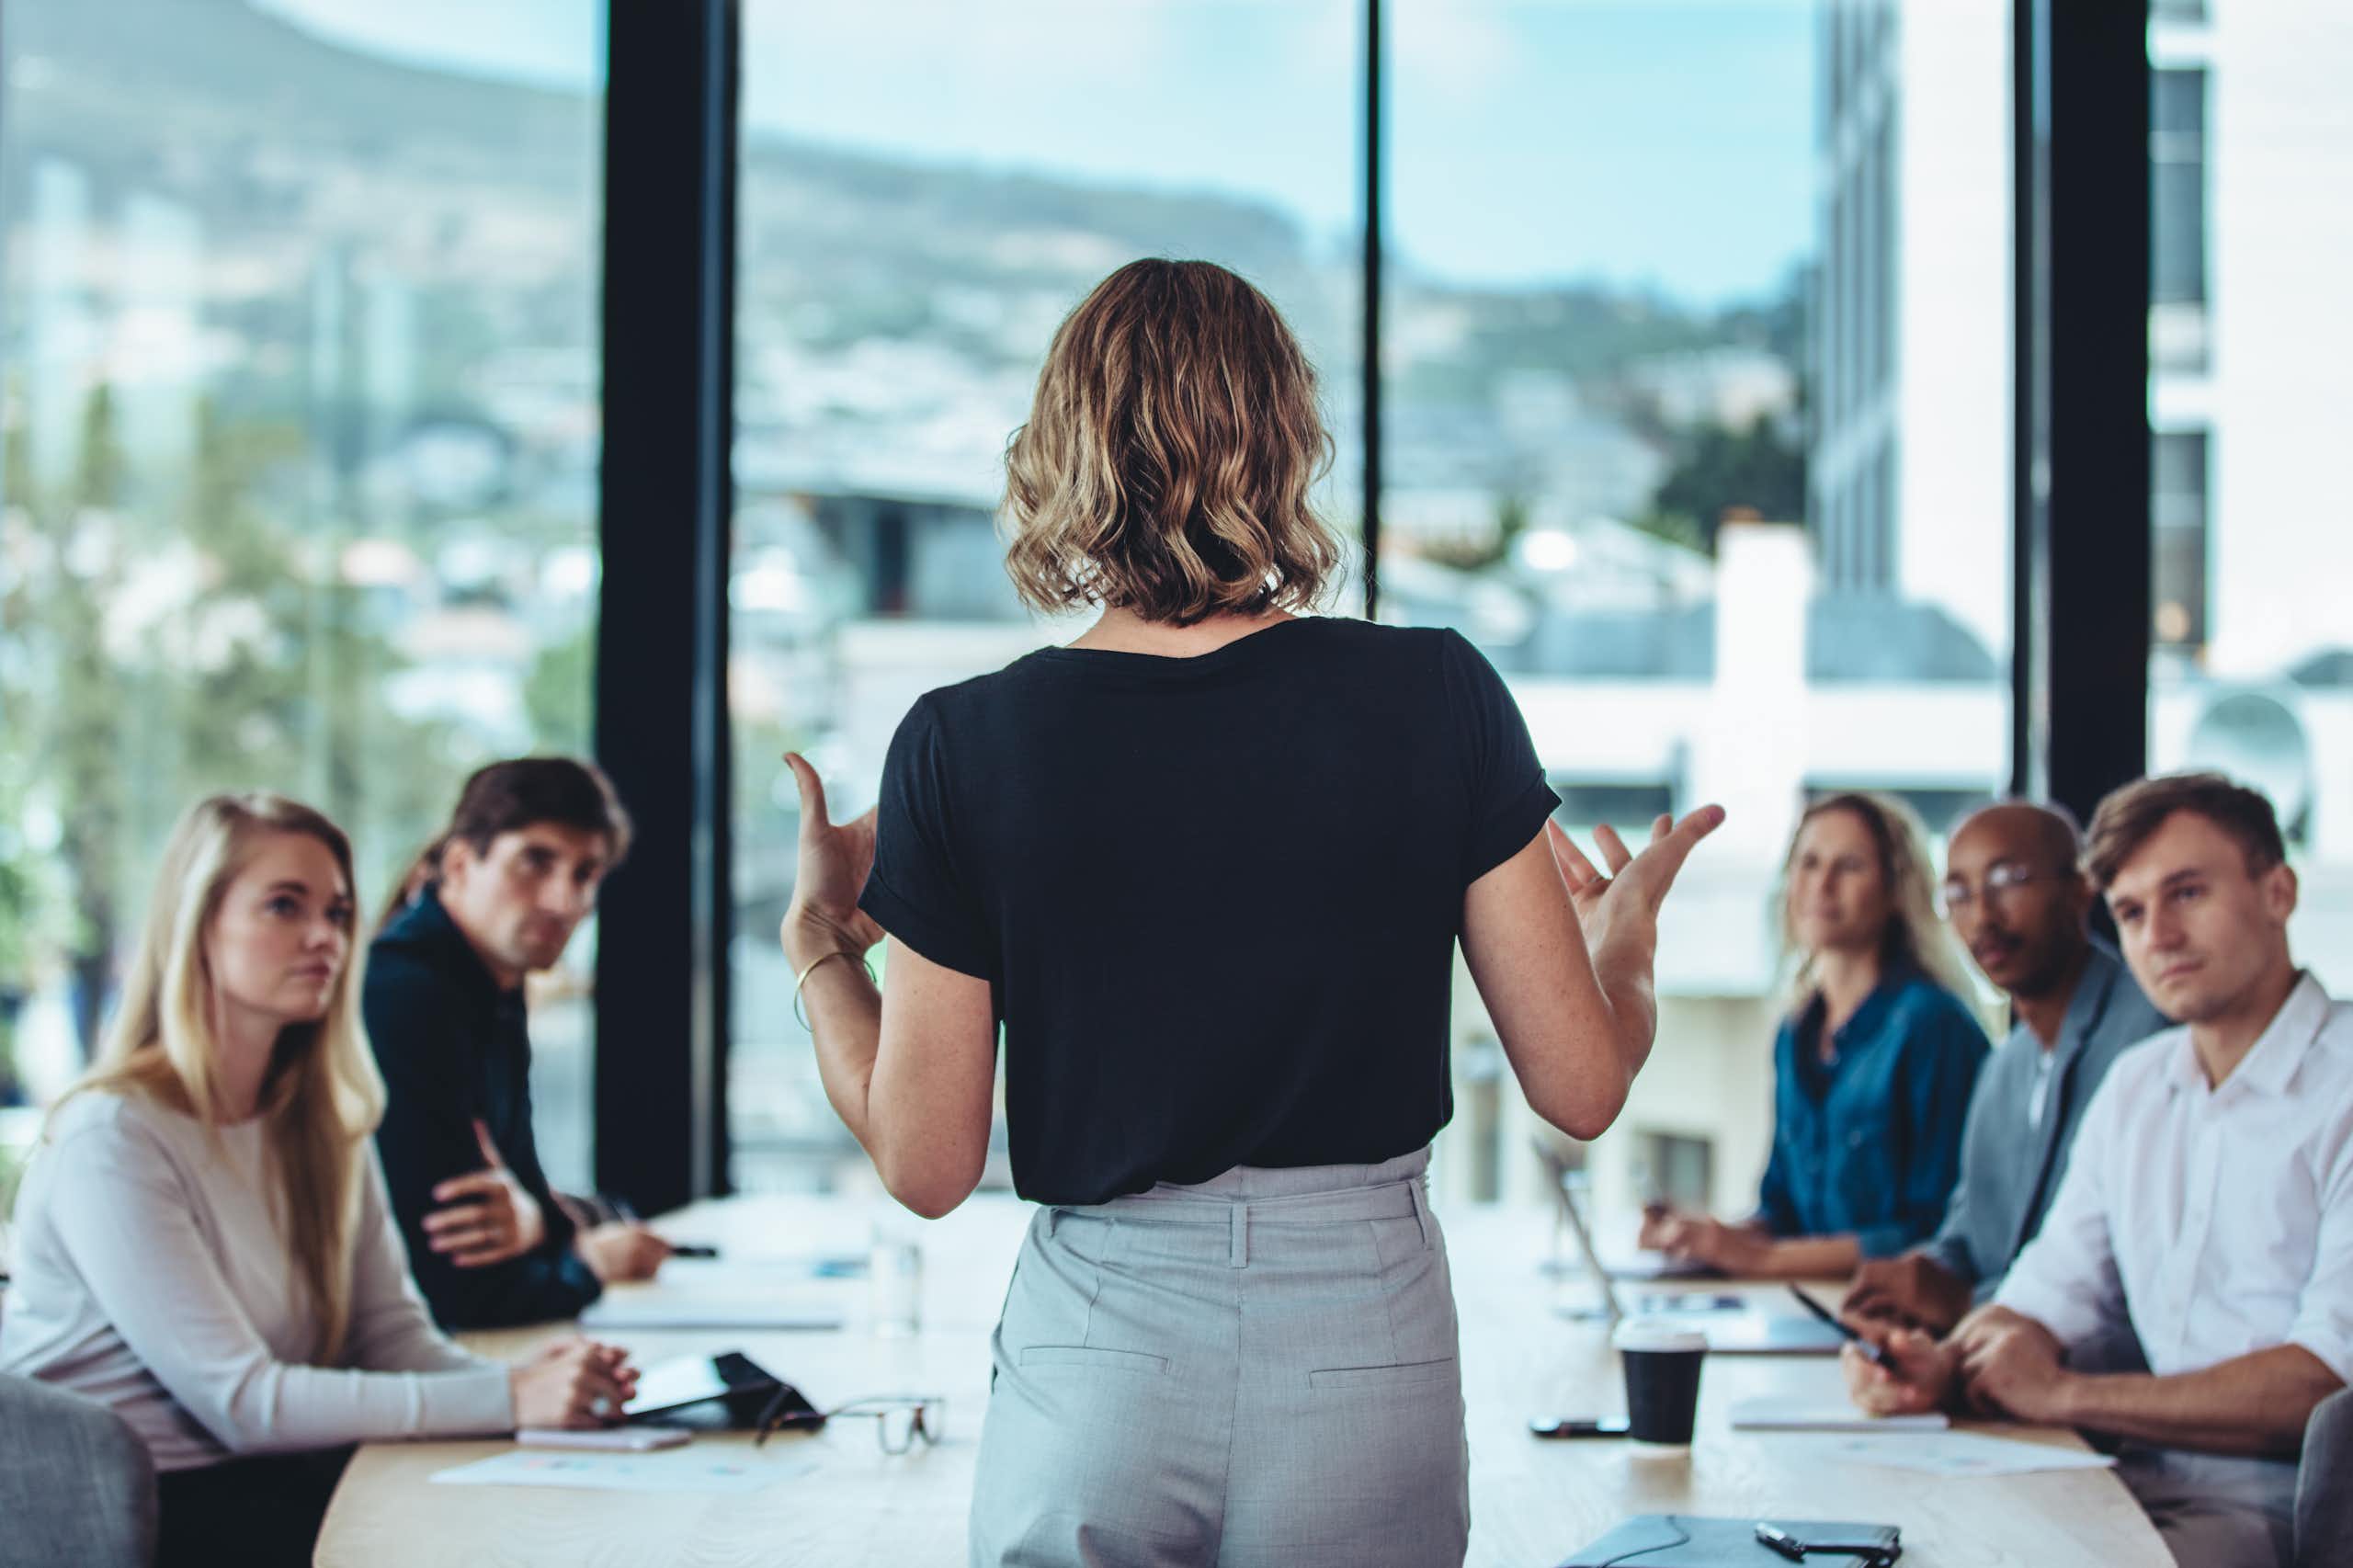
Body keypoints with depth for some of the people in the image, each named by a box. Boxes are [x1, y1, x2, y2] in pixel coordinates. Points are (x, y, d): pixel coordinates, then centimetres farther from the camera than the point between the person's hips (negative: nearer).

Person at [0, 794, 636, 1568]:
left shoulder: (322, 1126, 11)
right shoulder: (112, 1137, -15)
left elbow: (394, 1335, 5)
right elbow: (240, 1402, -20)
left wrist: (528, 1380, -17)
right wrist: (506, 1399, -24)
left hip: (269, 1476, 7)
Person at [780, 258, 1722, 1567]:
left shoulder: (967, 746, -7)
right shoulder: (1439, 699, -6)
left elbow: (927, 1164, -2)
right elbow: (1583, 1088, -2)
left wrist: (818, 939, 14)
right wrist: (1627, 936, 19)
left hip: (1096, 1369, 0)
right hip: (1368, 1358, 1)